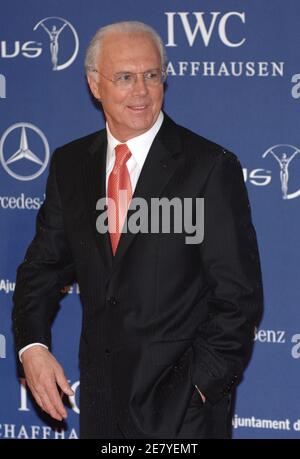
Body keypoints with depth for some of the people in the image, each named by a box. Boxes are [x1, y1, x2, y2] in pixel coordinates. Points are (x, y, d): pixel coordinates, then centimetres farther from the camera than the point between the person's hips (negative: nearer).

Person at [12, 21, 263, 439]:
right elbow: (43, 266, 10)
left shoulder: (211, 167, -8)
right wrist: (32, 346, -7)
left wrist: (201, 385, -14)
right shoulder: (70, 164, 6)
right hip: (101, 396, 4)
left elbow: (239, 295, -9)